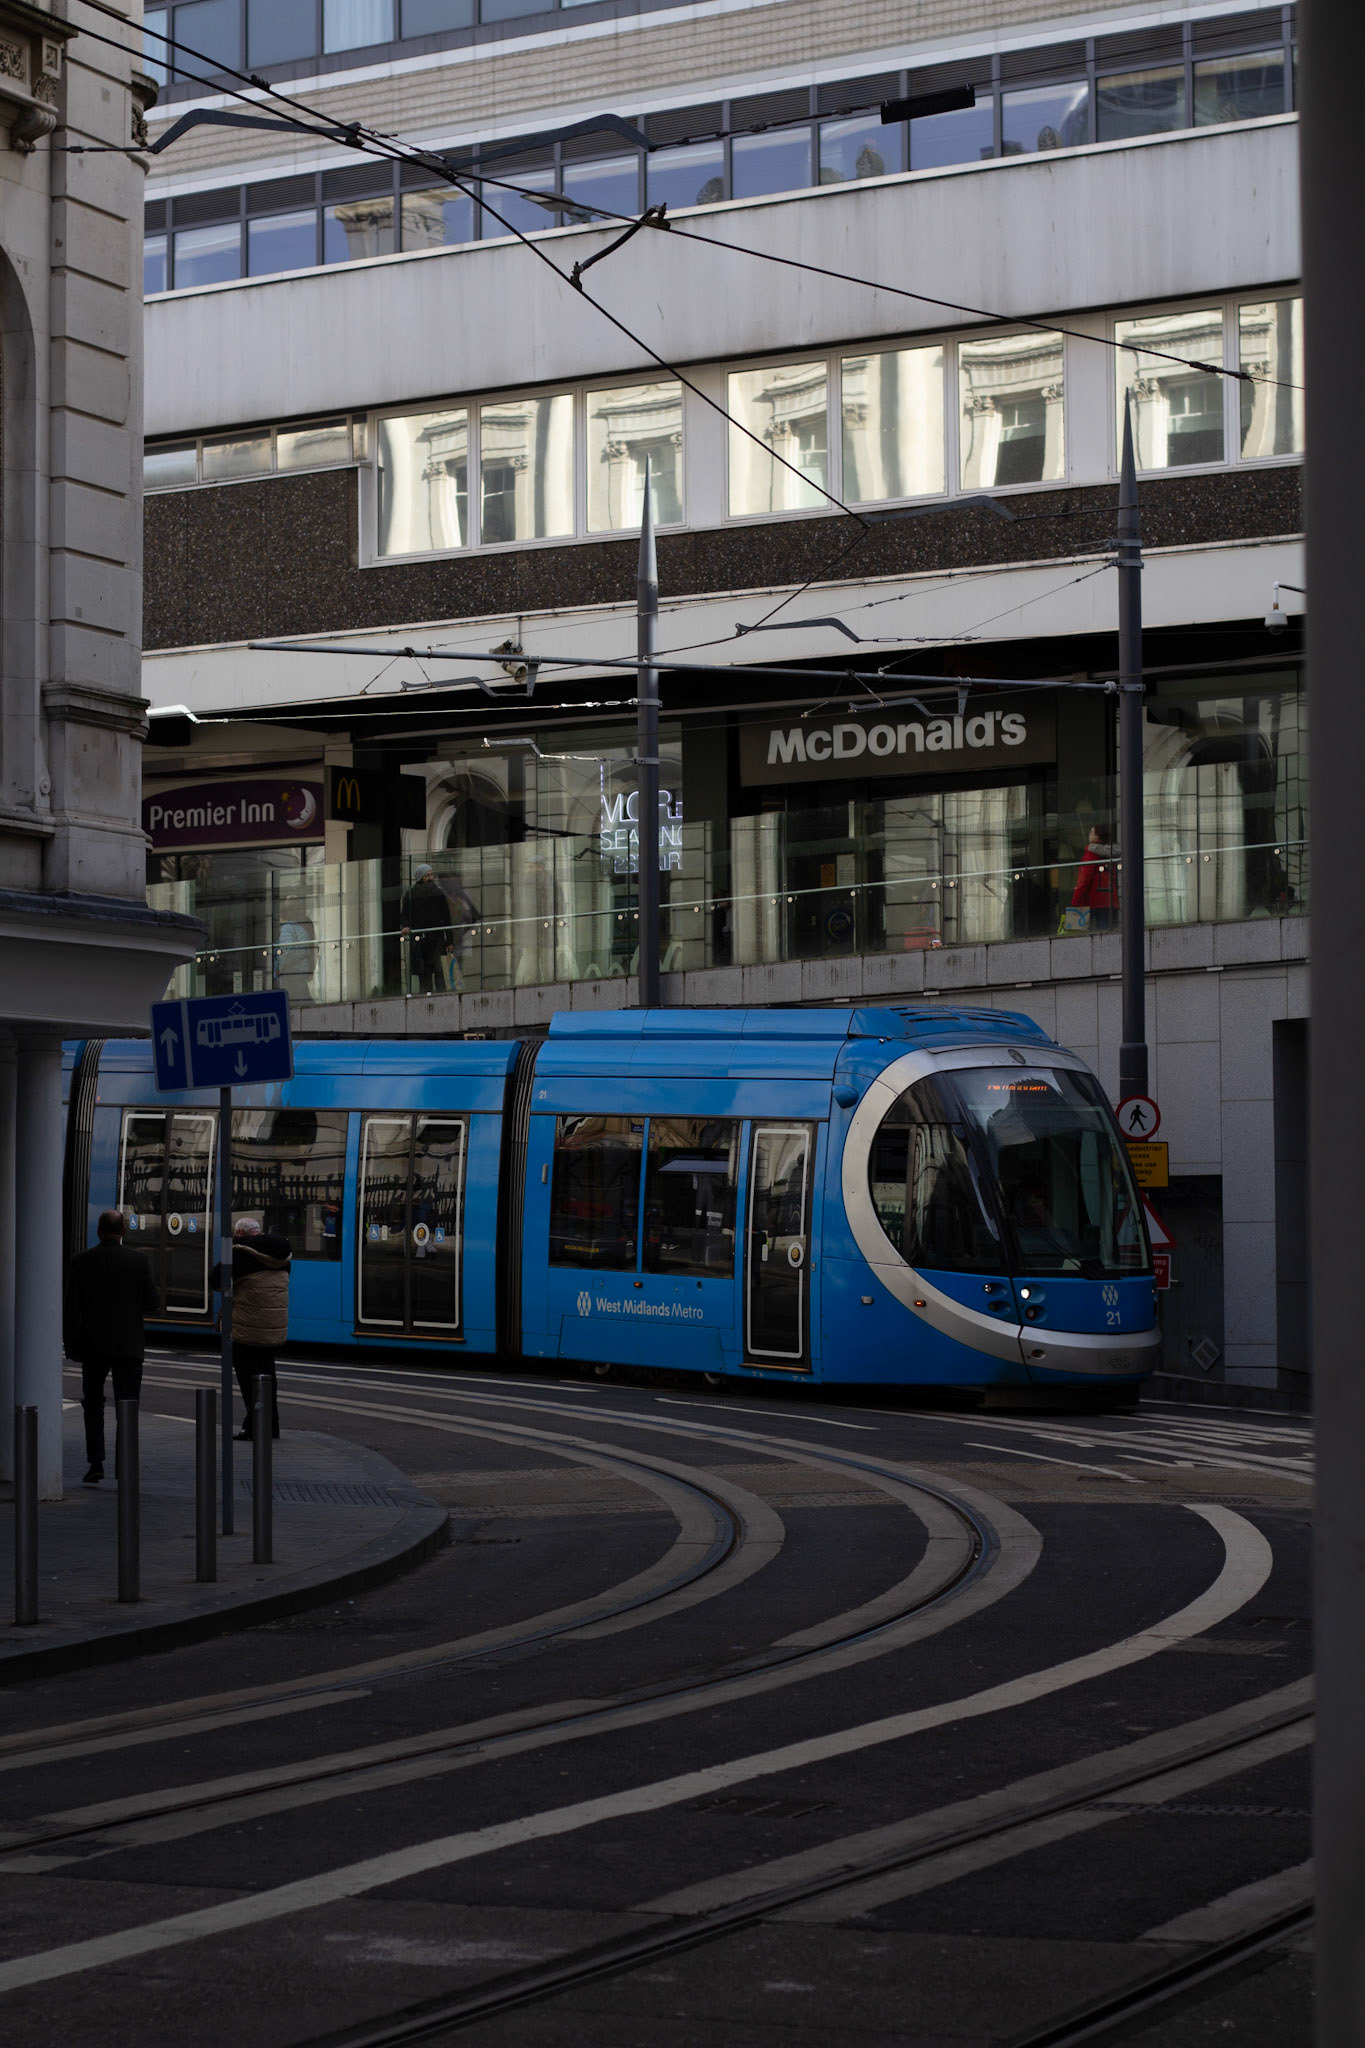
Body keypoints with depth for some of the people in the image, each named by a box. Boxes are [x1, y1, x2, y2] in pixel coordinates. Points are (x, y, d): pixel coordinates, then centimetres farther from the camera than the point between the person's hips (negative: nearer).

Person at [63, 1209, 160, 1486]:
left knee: (93, 1405, 14)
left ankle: (95, 1465, 6)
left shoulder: (82, 1261, -2)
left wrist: (70, 1344, 5)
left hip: (93, 1346, 1)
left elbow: (70, 1307, -3)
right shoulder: (139, 1261, -4)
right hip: (129, 1346, -1)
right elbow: (153, 1305, -4)